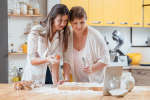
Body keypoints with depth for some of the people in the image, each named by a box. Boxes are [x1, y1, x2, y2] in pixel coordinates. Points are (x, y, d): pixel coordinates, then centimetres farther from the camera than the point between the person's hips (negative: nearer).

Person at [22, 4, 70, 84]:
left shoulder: (63, 34, -1)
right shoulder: (36, 32, -10)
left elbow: (56, 59, -6)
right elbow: (31, 60, -9)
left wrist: (55, 82, -17)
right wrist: (47, 59, -27)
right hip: (33, 77, -2)